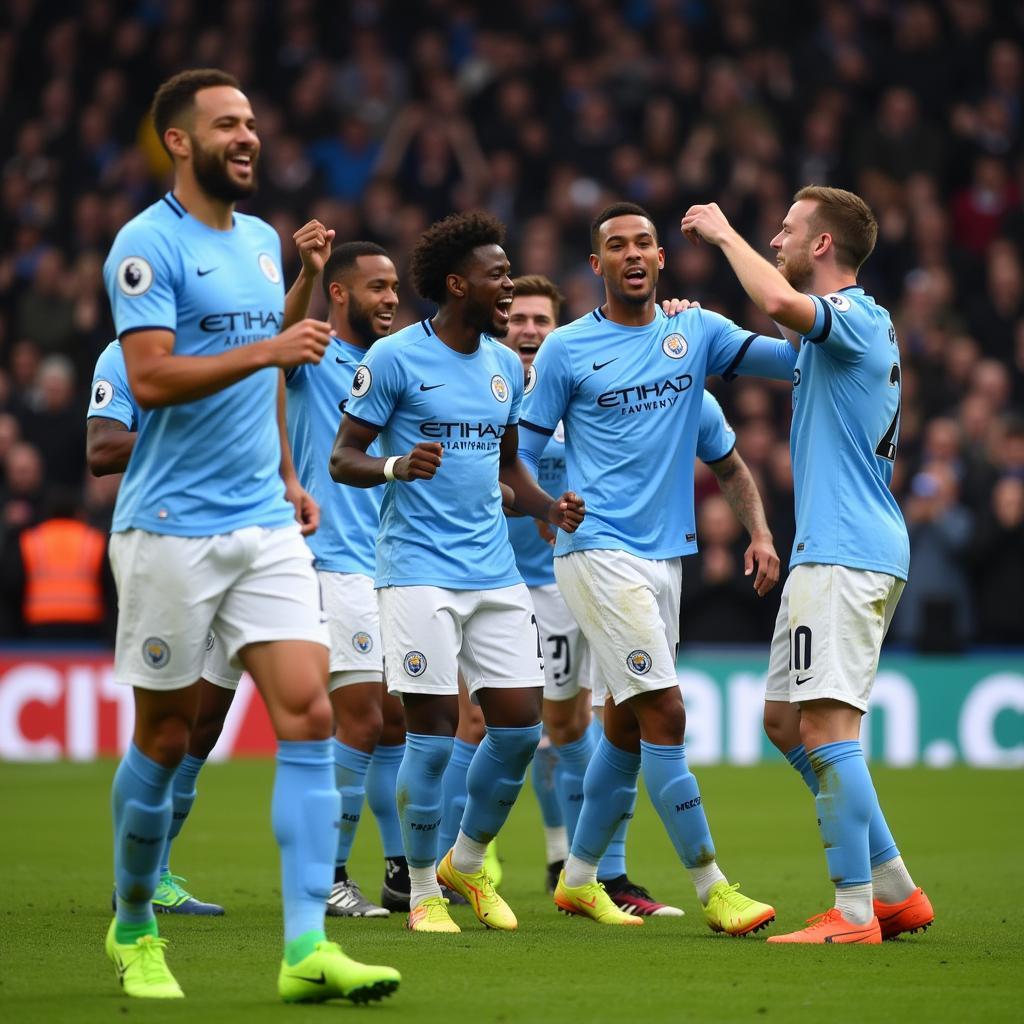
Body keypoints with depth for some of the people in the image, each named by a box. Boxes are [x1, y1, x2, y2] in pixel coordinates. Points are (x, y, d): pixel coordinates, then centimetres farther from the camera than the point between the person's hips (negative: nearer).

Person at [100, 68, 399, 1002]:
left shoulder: (263, 242, 15)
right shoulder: (148, 244, -8)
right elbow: (151, 377, -19)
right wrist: (268, 349, -24)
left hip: (264, 524, 6)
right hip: (171, 528, -6)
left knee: (309, 712, -8)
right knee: (167, 733, 3)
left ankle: (307, 948, -12)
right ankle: (134, 928, 24)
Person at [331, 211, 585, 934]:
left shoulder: (506, 365, 14)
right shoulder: (395, 358, -6)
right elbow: (344, 458, -4)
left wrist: (548, 507, 6)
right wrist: (396, 467, -25)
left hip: (495, 571, 6)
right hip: (420, 570, -6)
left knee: (521, 724, 1)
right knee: (434, 730, -7)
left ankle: (467, 864, 23)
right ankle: (422, 891, 8)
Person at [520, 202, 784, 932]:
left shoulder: (695, 331, 9)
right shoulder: (566, 349, -1)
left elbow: (785, 356, 1)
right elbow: (524, 449, 4)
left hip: (666, 554, 6)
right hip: (599, 551, -6)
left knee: (626, 727, 11)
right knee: (665, 715, -12)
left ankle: (579, 878, 24)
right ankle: (712, 888, -9)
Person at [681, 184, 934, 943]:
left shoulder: (857, 318, -11)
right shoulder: (830, 332, 20)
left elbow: (780, 302, -33)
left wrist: (724, 233, -17)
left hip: (847, 554, -11)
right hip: (828, 550, 11)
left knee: (825, 725, -13)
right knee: (784, 719, 12)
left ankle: (855, 911, -13)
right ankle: (895, 890, 14)